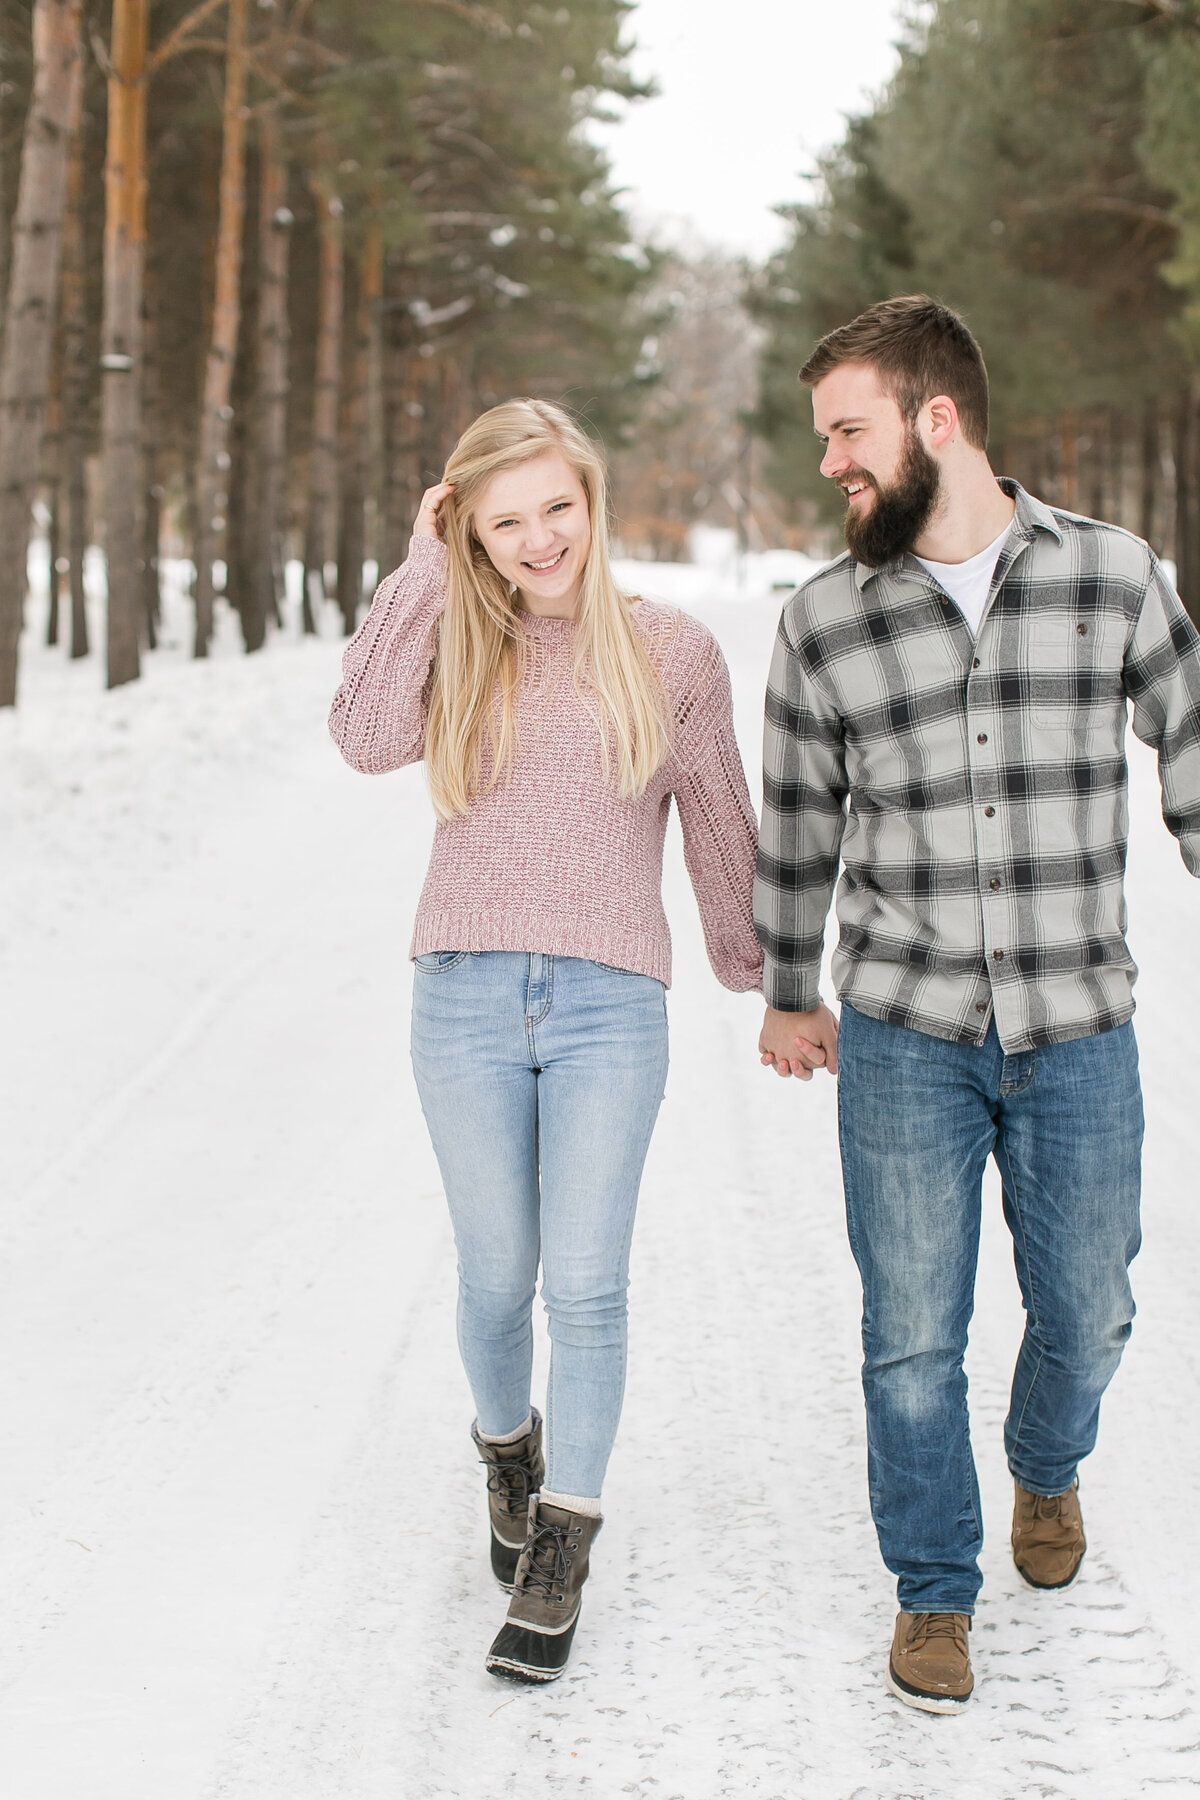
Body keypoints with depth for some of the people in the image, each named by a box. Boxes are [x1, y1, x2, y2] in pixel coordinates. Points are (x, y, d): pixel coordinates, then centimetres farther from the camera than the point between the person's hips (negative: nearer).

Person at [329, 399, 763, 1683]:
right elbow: (367, 739, -13)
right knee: (495, 1279, 7)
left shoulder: (671, 653, 4)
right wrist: (422, 573, -9)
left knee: (585, 1283, -8)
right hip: (465, 1000, 1)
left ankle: (559, 1553, 7)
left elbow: (717, 825, 15)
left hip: (608, 1008, -1)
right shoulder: (457, 647, 7)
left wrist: (748, 965, 25)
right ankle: (506, 1448, 38)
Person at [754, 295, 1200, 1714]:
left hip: (1079, 1033, 0)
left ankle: (1044, 1468, 45)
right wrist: (785, 994, 17)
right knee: (913, 1338, 3)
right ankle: (933, 1588, 22)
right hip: (904, 1038, 0)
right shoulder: (825, 619, -2)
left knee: (1084, 1314, 13)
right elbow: (798, 824, 10)